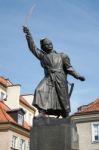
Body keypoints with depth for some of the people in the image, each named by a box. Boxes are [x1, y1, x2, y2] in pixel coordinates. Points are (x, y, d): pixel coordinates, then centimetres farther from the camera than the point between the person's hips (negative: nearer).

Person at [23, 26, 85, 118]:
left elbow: (69, 68, 12)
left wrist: (77, 76, 6)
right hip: (48, 79, 1)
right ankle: (41, 113, -33)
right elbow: (32, 47, 4)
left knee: (63, 100, 1)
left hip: (60, 79, 0)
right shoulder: (42, 56, 13)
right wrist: (28, 35, -6)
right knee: (40, 91, -25)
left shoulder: (60, 56, 12)